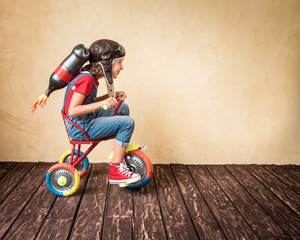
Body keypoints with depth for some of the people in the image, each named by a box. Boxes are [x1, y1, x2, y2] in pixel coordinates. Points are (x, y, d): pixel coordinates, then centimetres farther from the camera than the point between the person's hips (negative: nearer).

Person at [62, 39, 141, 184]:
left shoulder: (91, 77, 8)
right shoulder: (86, 79, -22)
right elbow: (72, 111, -28)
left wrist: (112, 96, 9)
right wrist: (101, 104, -33)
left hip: (87, 120, 10)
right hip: (79, 128, -10)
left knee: (123, 108, 15)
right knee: (127, 122, -19)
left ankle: (120, 150, 22)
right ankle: (115, 171, -14)